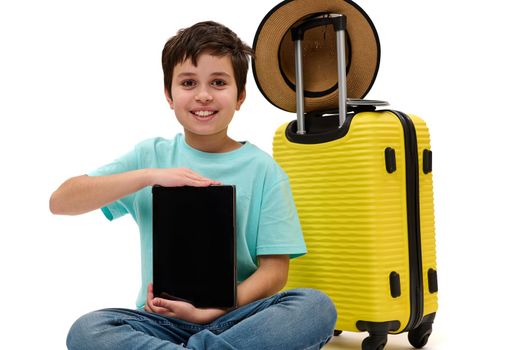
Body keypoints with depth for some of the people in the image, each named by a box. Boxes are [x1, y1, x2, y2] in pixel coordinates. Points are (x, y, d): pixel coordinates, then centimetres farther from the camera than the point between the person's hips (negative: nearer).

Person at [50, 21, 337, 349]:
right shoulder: (151, 156, 5)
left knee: (317, 307, -28)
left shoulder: (264, 170, 0)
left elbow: (275, 270, -3)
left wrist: (209, 310, -18)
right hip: (162, 318, 1)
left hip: (236, 314, 0)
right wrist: (150, 176, -16)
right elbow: (60, 202, -4)